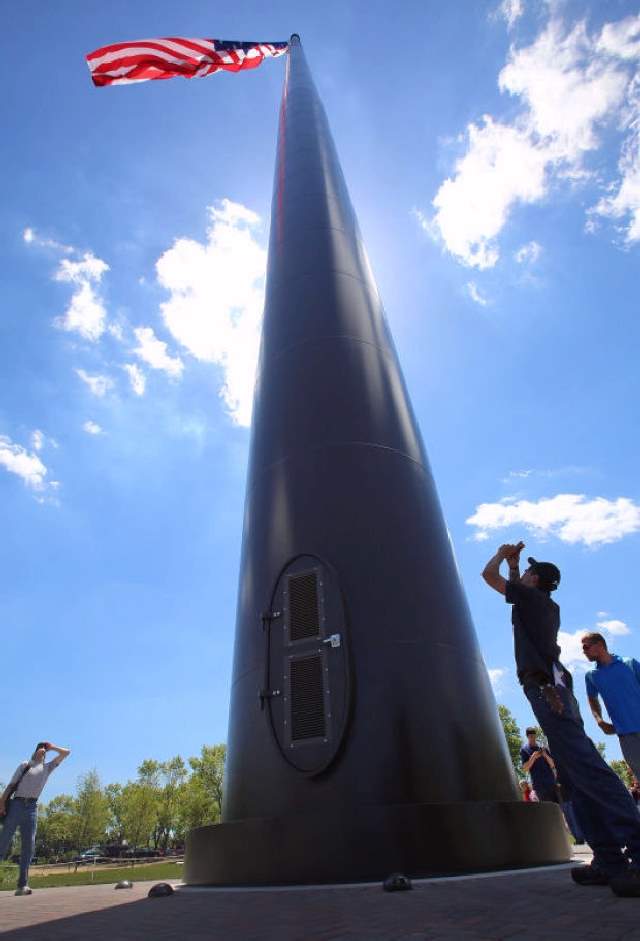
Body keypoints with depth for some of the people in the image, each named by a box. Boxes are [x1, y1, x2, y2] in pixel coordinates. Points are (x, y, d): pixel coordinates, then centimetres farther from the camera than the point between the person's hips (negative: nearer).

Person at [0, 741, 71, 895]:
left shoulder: (48, 767, 18)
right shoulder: (24, 764, 13)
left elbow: (66, 753, 18)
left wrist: (51, 747, 20)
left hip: (32, 807, 2)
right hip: (17, 804, -2)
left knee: (28, 845, -4)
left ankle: (22, 885, -4)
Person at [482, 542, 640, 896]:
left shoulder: (530, 595, 0)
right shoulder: (548, 607, 24)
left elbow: (488, 575, 4)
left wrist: (501, 555, 22)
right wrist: (513, 562, 42)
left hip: (545, 687, -10)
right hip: (554, 687, 10)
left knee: (586, 766, -19)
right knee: (577, 775, 5)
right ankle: (610, 860, 2)